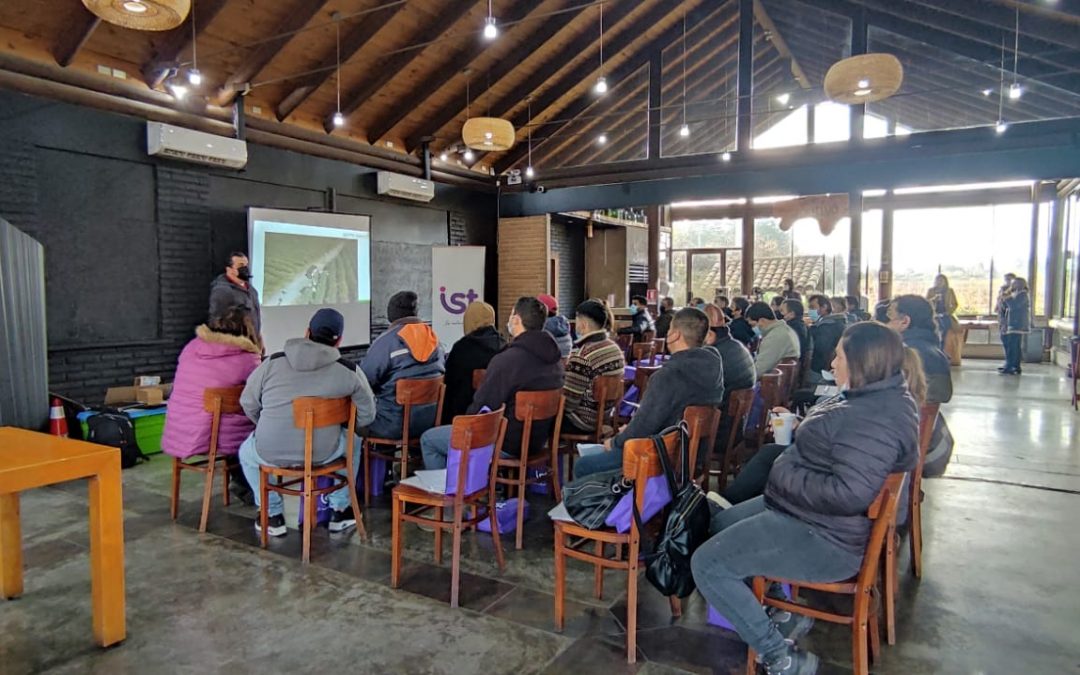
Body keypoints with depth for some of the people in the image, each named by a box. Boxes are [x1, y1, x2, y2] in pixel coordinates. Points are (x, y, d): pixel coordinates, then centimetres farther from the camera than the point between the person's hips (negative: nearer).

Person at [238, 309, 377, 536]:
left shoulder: (272, 362, -2)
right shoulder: (349, 371, -5)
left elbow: (248, 403, 8)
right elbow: (366, 416, 3)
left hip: (270, 452, 1)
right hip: (322, 453, 0)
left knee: (246, 452, 34)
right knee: (352, 442, 31)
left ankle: (273, 515, 32)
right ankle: (340, 511, 34)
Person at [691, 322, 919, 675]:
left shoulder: (875, 418, -27)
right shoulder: (879, 396, 7)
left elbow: (849, 494, -35)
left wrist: (785, 477, -22)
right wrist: (793, 428, 3)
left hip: (823, 538, -12)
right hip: (800, 510, 12)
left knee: (707, 565, -11)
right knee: (720, 523, 23)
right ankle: (784, 613, 22)